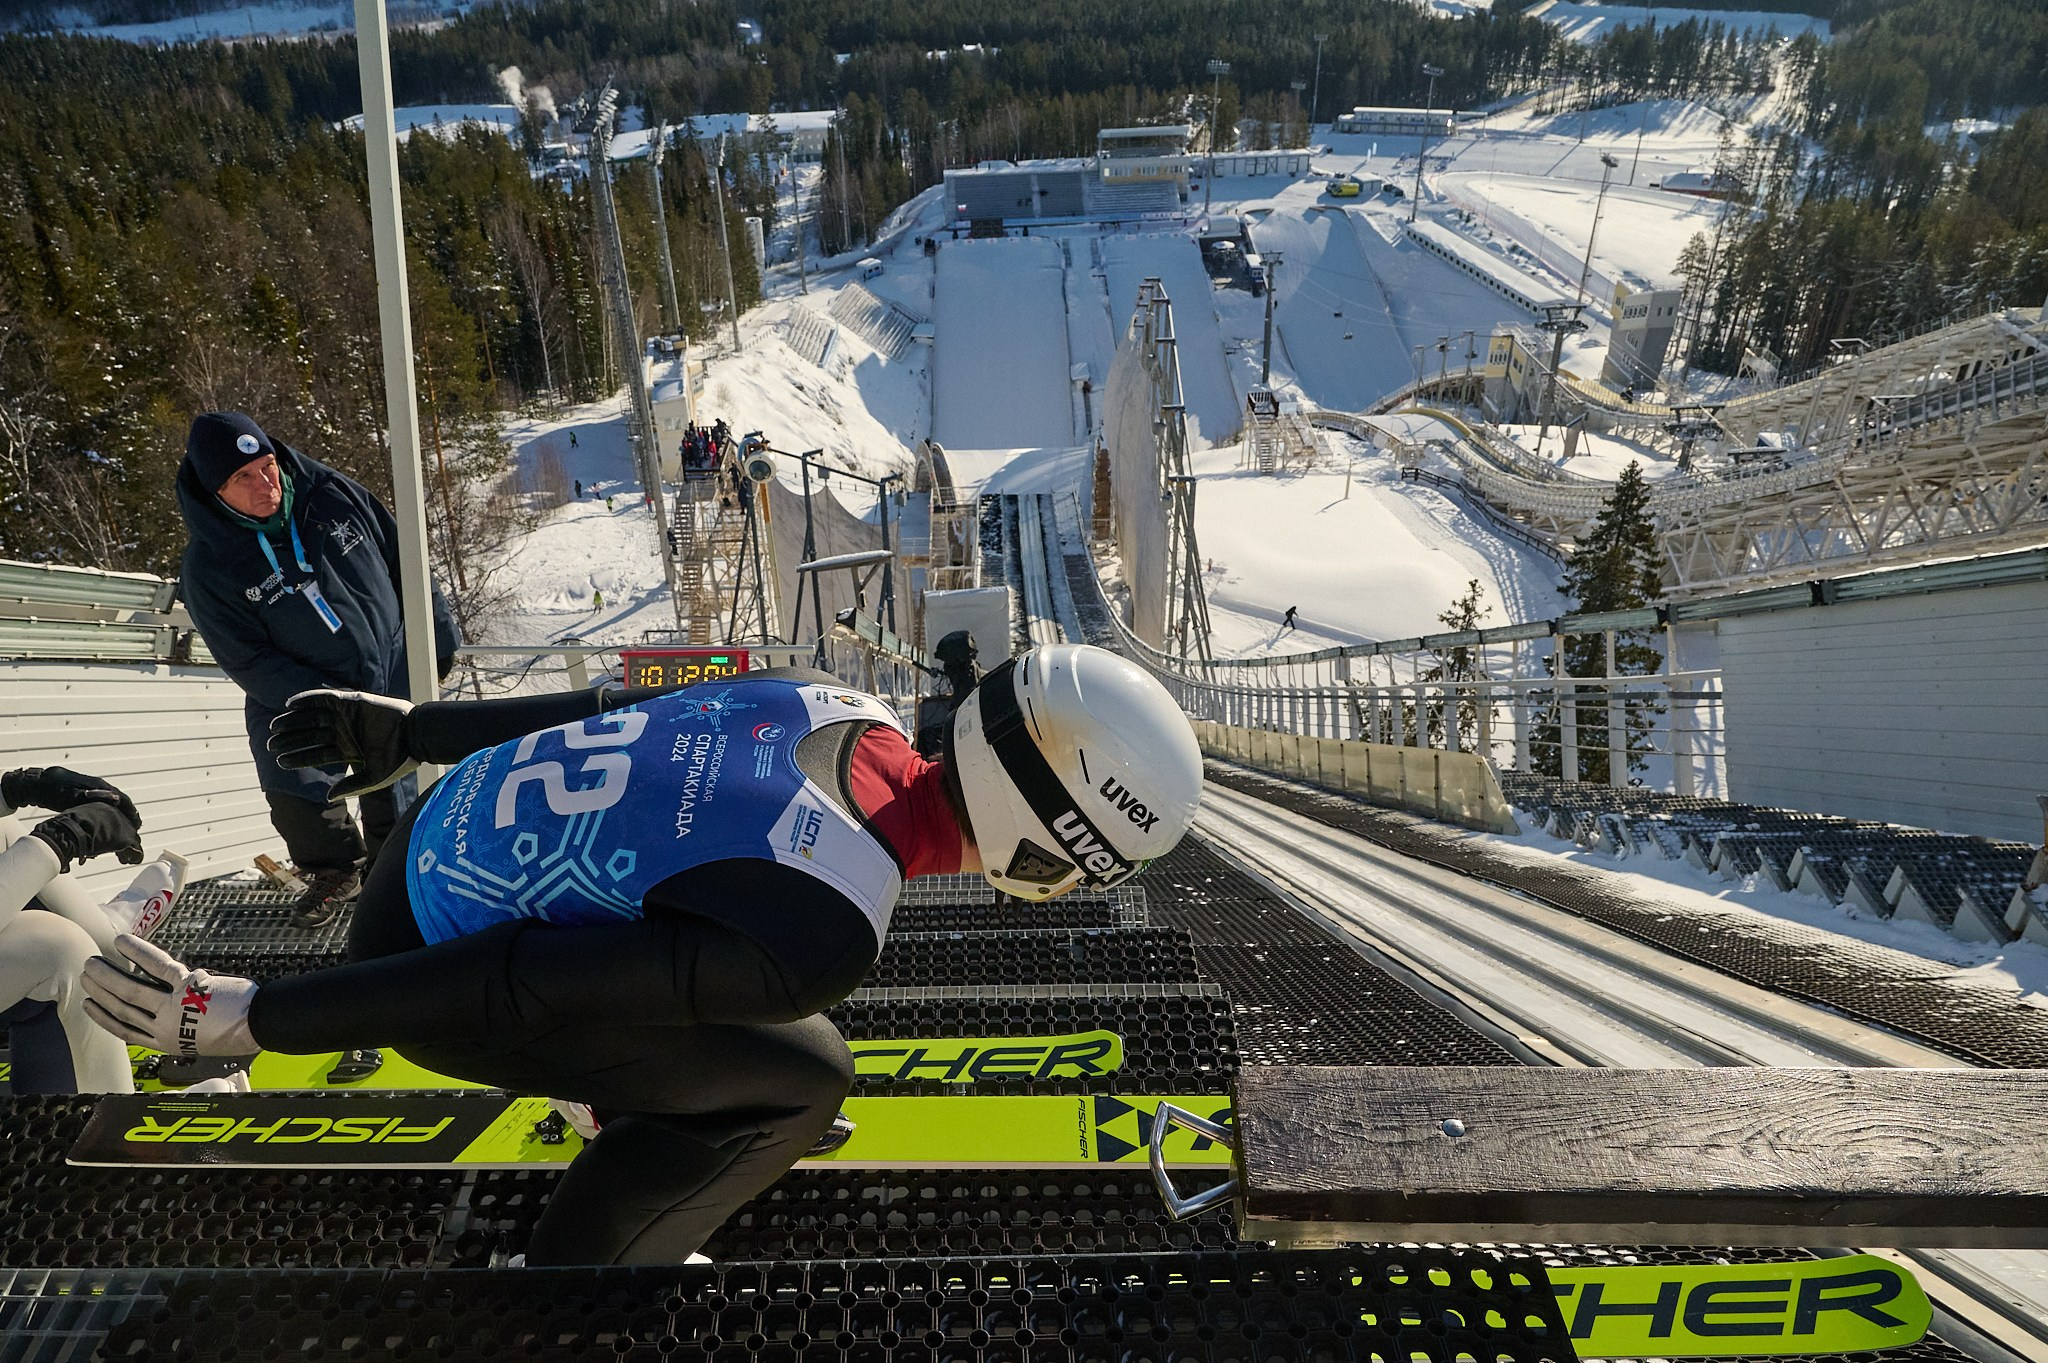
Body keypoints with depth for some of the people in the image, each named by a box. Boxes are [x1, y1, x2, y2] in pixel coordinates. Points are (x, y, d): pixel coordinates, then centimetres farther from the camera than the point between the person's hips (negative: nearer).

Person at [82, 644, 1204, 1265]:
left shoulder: (846, 709, -9)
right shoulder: (824, 931, -33)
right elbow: (516, 988, -29)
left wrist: (405, 726, 14)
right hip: (432, 960, -7)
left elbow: (603, 709, 2)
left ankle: (636, 1097, 37)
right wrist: (251, 1016, -19)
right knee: (798, 1081, -6)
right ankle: (590, 1251, 8)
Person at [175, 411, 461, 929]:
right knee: (295, 791, -16)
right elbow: (250, 663, -13)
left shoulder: (334, 496, -9)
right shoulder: (208, 567, -15)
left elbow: (404, 563, 2)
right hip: (299, 696, -2)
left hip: (394, 673, 2)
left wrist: (438, 636, 5)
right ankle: (334, 872, 13)